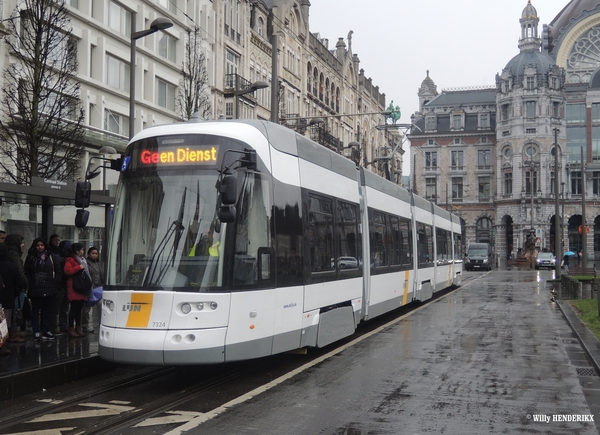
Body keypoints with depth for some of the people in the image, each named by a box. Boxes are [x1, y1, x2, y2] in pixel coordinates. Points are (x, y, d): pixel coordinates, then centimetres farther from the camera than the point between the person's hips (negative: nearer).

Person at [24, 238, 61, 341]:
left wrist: (55, 282, 0)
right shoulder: (31, 257, 6)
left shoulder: (51, 257, 9)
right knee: (35, 310, 2)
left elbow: (58, 270, 9)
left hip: (49, 289, 1)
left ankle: (47, 331, 12)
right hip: (35, 289, -1)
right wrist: (30, 283, -7)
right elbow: (26, 272, 3)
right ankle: (36, 332, 5)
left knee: (47, 310, 6)